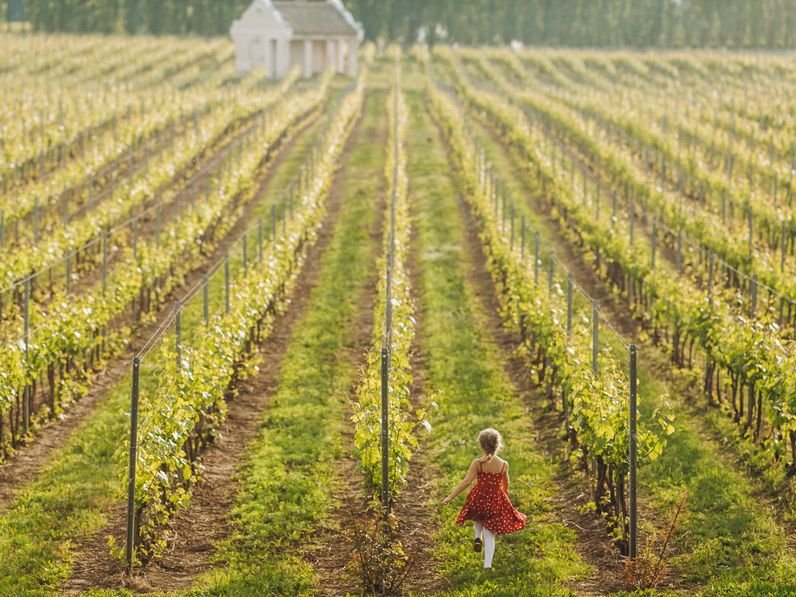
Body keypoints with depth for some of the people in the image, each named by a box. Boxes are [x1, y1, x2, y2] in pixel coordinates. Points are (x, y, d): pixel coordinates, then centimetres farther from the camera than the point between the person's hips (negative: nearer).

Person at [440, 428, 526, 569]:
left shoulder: (477, 463, -15)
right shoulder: (504, 465, -7)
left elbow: (466, 482, -18)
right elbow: (505, 484, 9)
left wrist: (450, 497, -14)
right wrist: (505, 494, 32)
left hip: (478, 498, -1)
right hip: (496, 502, 1)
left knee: (479, 519, 37)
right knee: (489, 535, 9)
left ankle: (477, 538, 13)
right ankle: (487, 564, 2)